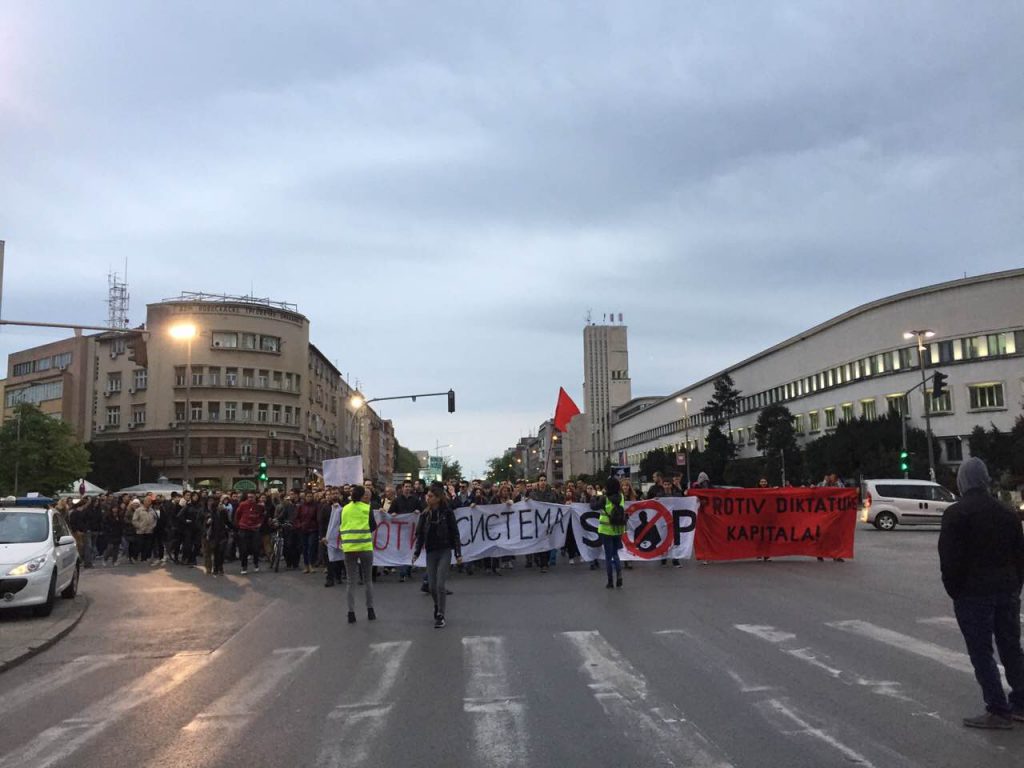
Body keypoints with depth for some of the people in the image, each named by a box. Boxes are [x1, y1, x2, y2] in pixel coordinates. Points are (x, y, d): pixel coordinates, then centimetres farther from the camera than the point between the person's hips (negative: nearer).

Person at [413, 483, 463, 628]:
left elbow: (455, 534, -3)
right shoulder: (425, 515, 5)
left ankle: (440, 616, -3)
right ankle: (438, 607, 31)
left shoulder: (447, 513, -5)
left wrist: (458, 554, -6)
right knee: (432, 586, 3)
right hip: (430, 552, 4)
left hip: (444, 551, -4)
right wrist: (416, 552, -2)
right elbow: (419, 534, 7)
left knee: (440, 585, -12)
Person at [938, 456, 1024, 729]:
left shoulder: (956, 513, -11)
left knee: (981, 653, 0)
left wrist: (954, 591, -3)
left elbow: (949, 559, -14)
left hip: (973, 594, -6)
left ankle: (998, 711, 1)